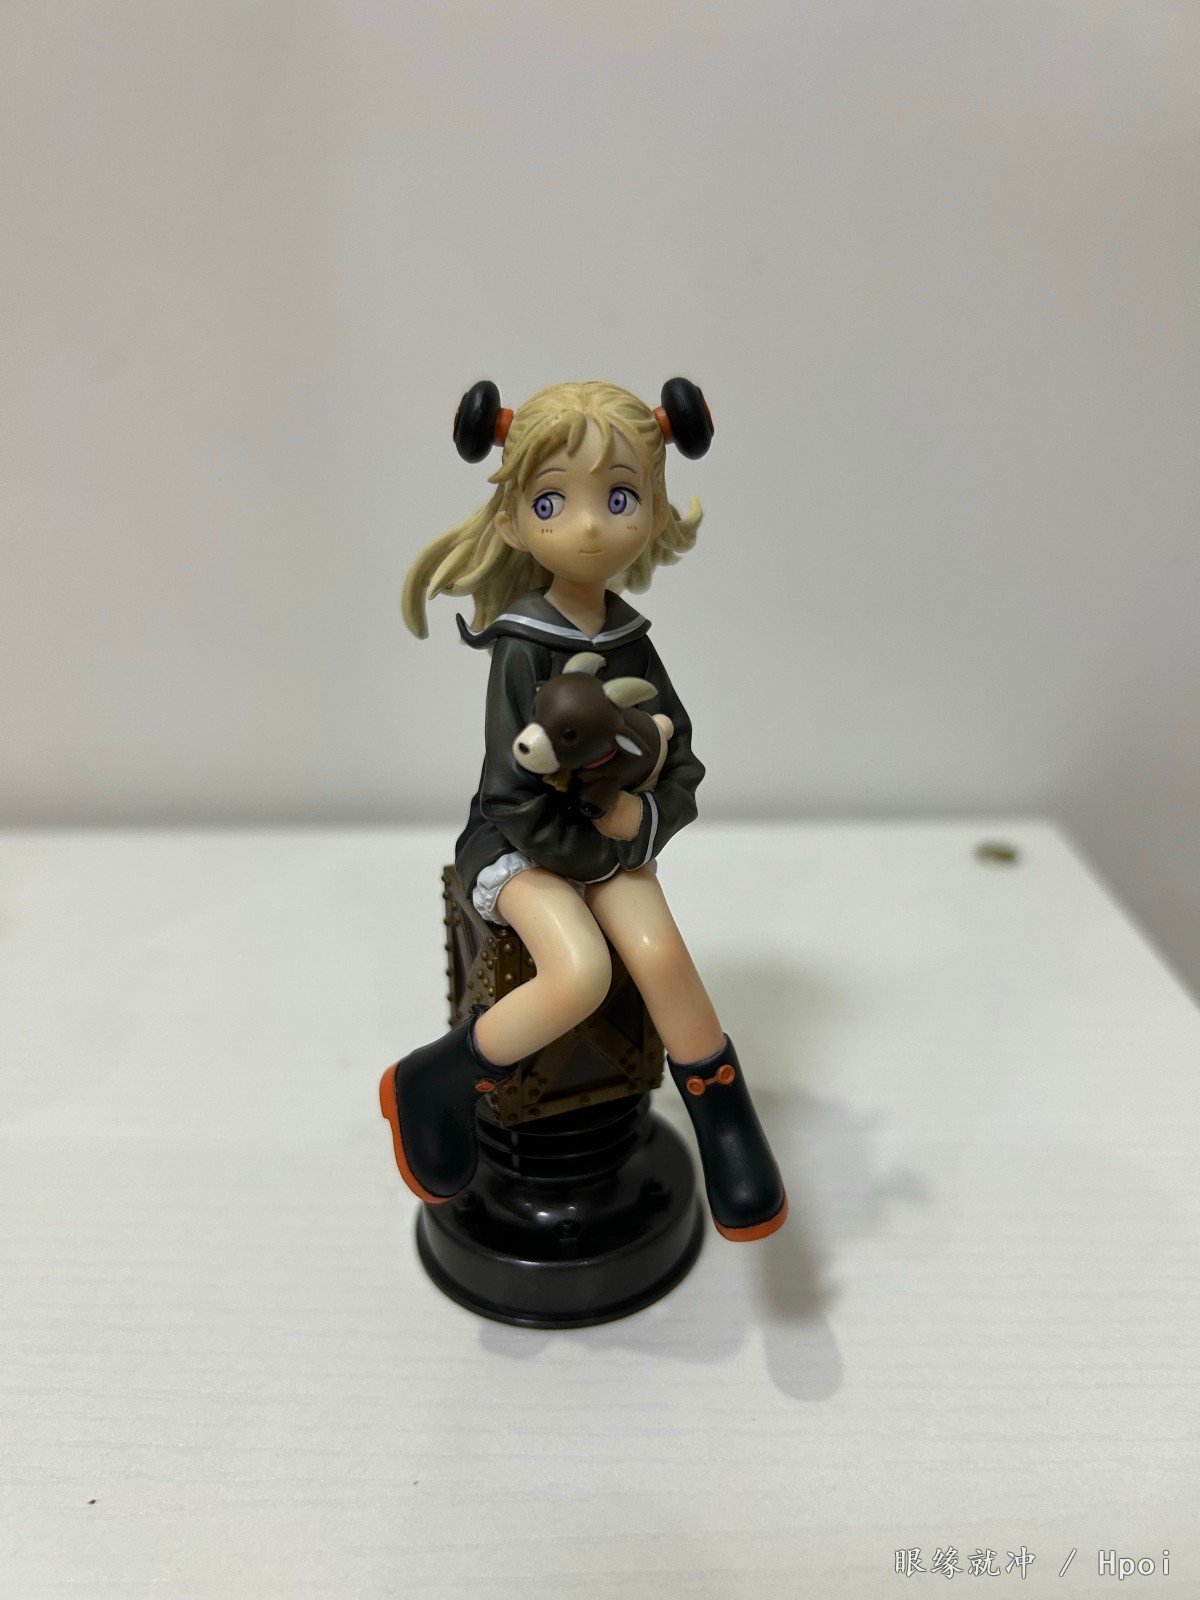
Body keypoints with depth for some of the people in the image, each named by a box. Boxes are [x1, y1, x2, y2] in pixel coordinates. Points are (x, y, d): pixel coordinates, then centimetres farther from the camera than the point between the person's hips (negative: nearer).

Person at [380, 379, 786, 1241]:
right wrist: (606, 852, -14)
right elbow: (517, 798, -18)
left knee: (660, 953, -20)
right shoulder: (523, 648, -17)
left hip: (617, 841, 5)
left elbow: (683, 765, 1)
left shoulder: (630, 638, -1)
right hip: (521, 844, -4)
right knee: (579, 973, -28)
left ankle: (725, 1128, 0)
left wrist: (643, 821, -17)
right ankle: (429, 1090, -6)